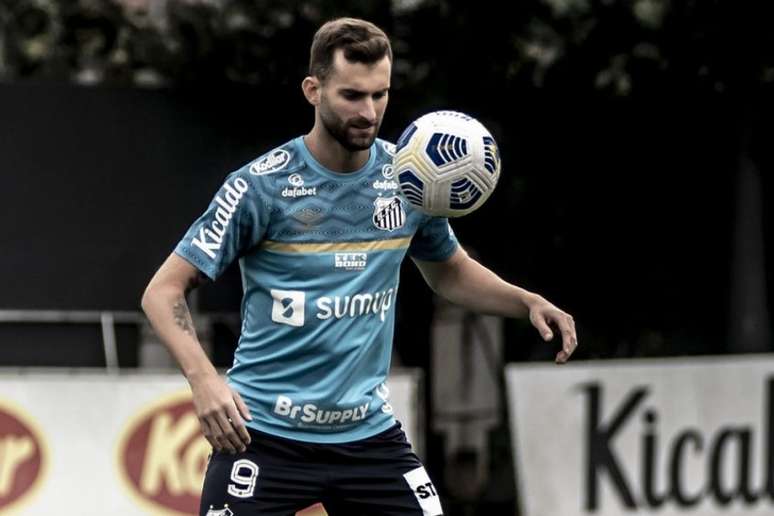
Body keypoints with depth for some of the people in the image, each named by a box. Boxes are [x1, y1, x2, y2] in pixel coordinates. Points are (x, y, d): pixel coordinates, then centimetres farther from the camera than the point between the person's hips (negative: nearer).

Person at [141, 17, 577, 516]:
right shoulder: (261, 186, -11)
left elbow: (449, 272, 21)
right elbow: (164, 291, -10)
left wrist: (528, 302, 3)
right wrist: (203, 378, -27)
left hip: (369, 432, 4)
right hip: (264, 431, -4)